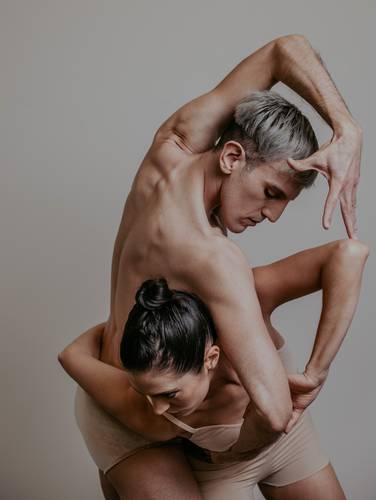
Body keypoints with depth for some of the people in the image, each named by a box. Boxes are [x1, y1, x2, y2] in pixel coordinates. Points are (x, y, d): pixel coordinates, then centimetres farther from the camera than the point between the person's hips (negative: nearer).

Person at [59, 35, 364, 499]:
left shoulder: (170, 148, -15)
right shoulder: (214, 259, -36)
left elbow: (285, 49, -9)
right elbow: (274, 410, -46)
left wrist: (347, 132, -24)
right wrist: (243, 443, -23)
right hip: (129, 415, -9)